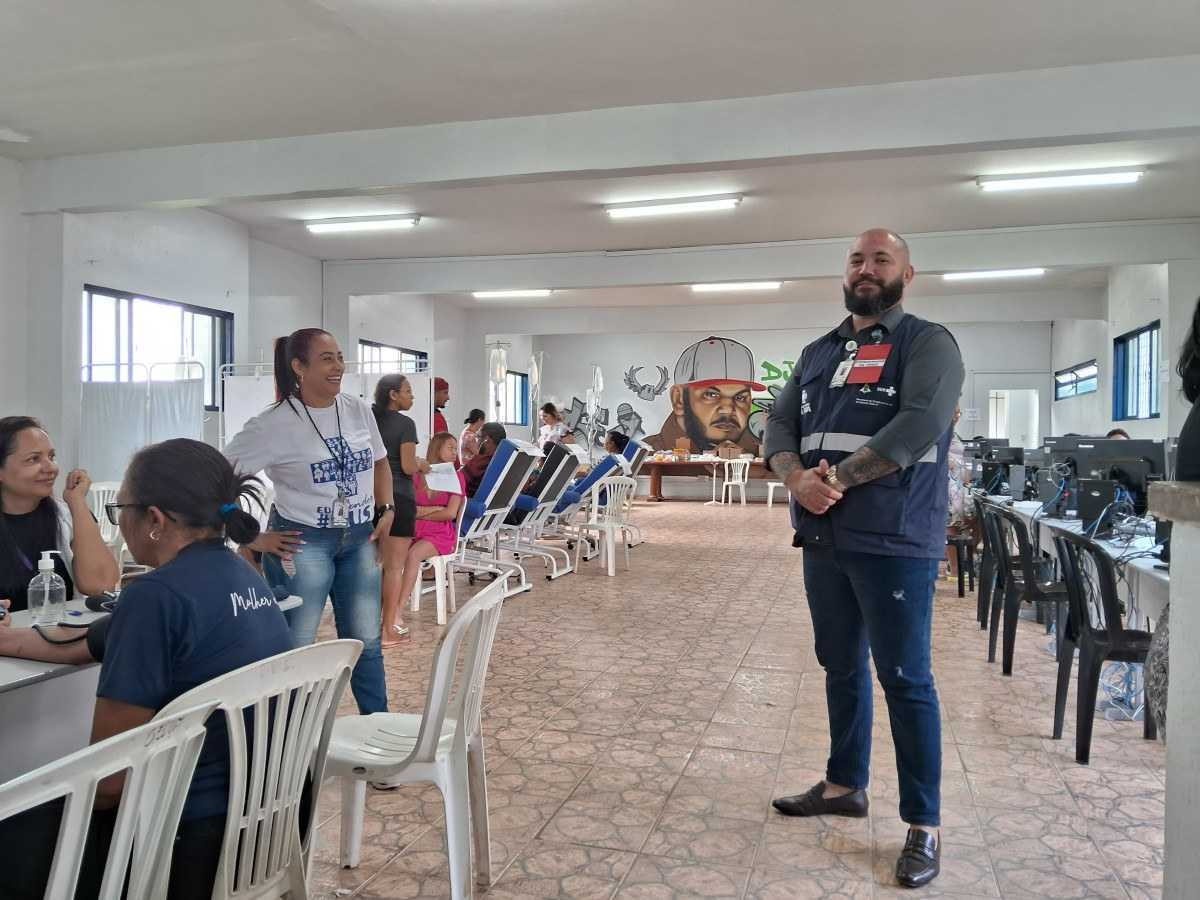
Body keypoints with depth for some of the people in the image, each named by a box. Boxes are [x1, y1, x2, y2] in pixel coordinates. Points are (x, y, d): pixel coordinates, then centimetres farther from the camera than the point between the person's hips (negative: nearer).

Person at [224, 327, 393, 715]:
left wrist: (386, 511, 7)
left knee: (366, 643, 13)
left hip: (360, 540, 5)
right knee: (294, 650, 3)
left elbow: (380, 463, 19)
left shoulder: (359, 410, 3)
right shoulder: (274, 424, -13)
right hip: (303, 543, -5)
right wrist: (252, 538, -13)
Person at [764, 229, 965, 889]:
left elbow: (919, 425, -18)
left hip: (895, 542, -6)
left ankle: (924, 825, 14)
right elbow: (779, 425, 8)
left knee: (905, 681, 0)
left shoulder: (927, 343, -3)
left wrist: (837, 479, -17)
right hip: (823, 539, 6)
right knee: (840, 667, 17)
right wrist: (798, 480, -13)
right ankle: (845, 784, 34)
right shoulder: (818, 353, 16)